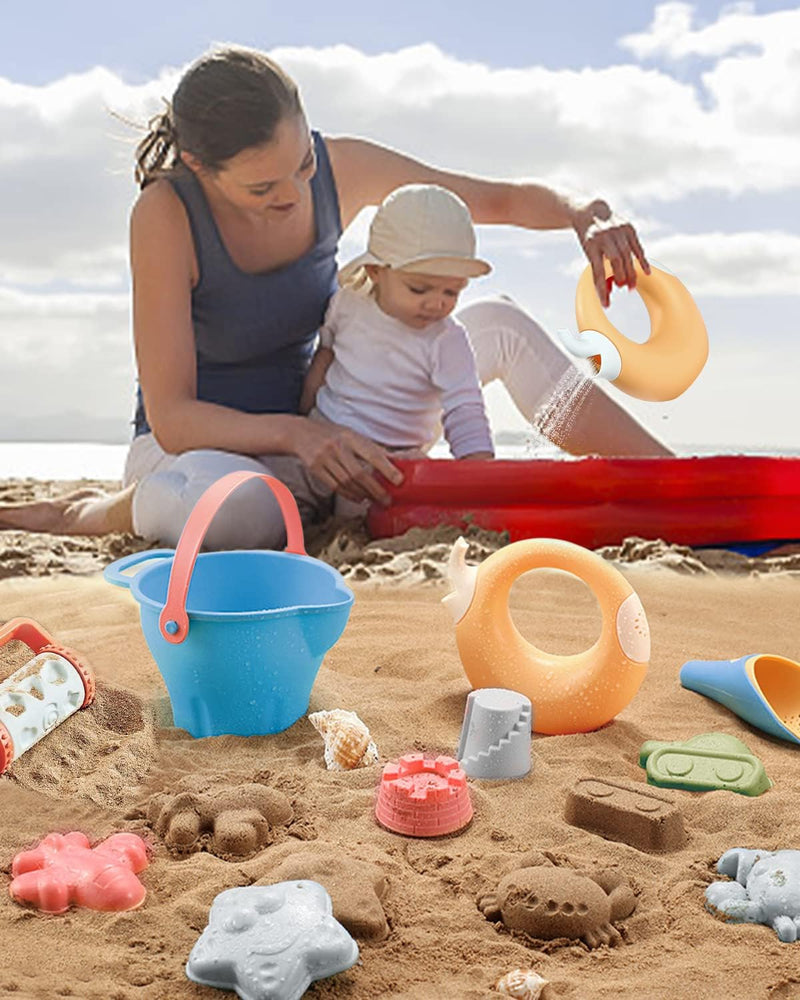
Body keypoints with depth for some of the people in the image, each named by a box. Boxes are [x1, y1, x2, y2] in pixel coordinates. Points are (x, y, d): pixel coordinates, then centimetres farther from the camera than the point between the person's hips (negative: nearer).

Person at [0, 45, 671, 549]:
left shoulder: (340, 168, -9)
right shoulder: (166, 213, -23)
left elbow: (501, 201, 2)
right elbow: (169, 415, -25)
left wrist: (584, 215, -18)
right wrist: (295, 434, -41)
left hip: (314, 440, 5)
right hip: (196, 446, -5)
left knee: (500, 325, -3)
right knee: (238, 510, -46)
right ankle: (88, 514, -10)